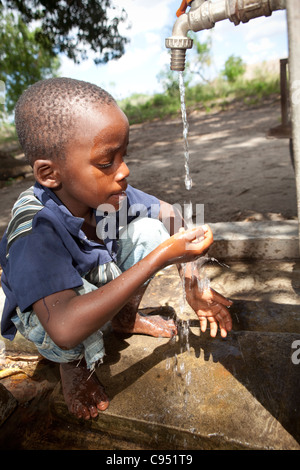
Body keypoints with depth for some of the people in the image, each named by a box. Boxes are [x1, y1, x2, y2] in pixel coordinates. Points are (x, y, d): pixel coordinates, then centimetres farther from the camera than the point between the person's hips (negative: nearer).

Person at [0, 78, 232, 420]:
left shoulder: (110, 195, -23)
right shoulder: (33, 235, -39)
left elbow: (168, 214, -7)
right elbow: (65, 329, -51)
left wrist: (192, 285, -15)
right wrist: (160, 257, -50)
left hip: (106, 285, 5)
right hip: (46, 316, -4)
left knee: (150, 229, -14)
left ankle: (126, 318, 11)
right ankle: (73, 364, 2)